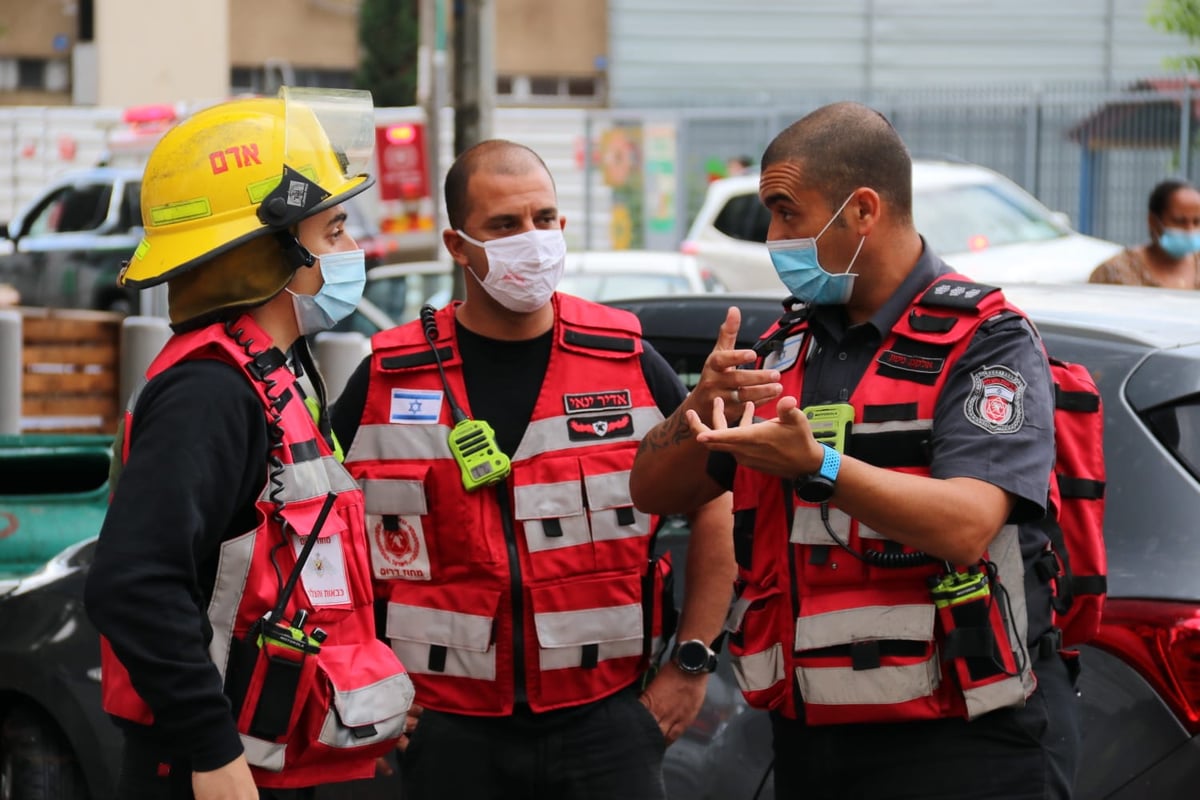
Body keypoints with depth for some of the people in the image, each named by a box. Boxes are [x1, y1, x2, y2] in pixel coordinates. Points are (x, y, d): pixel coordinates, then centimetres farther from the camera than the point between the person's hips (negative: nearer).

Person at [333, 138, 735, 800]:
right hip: (450, 727, 0)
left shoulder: (629, 365, 1)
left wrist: (691, 665, 5)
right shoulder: (388, 383, 0)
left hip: (605, 719, 0)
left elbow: (712, 504, 10)